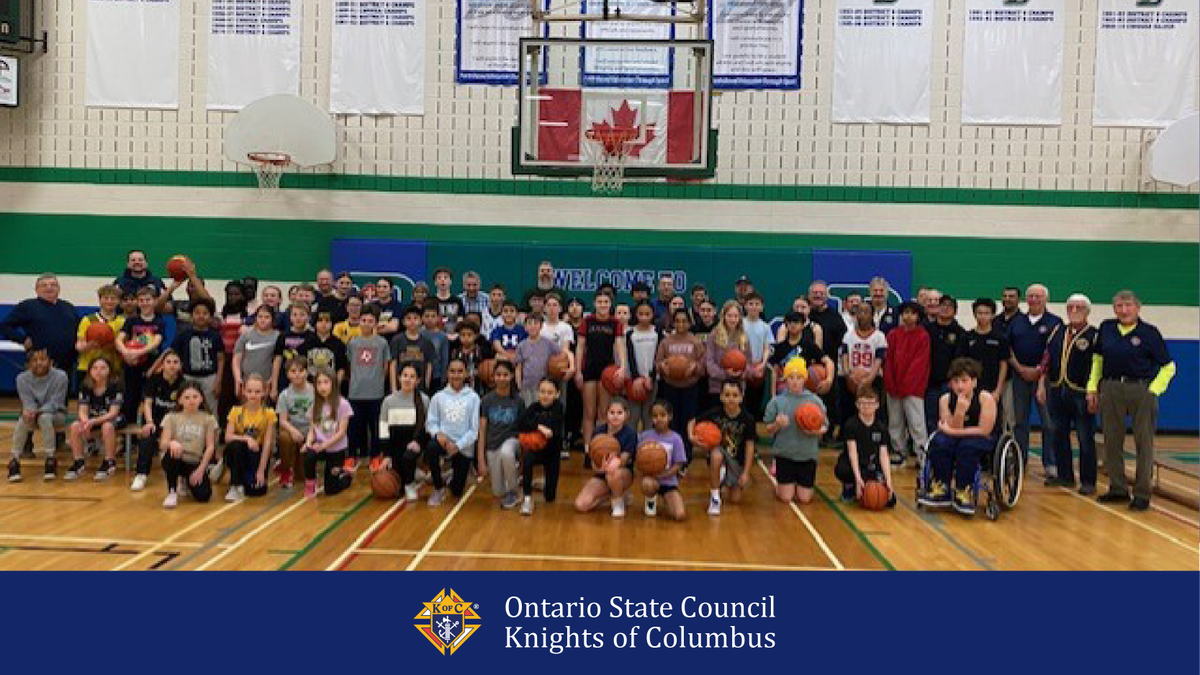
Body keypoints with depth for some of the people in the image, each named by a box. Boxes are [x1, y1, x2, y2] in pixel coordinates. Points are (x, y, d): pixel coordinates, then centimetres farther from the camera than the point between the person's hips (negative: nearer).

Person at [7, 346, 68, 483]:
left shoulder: (60, 376, -16)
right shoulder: (22, 378, -6)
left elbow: (54, 402, -18)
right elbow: (28, 402, -10)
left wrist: (37, 412, -35)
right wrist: (28, 411, -35)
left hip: (55, 413, -3)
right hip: (33, 412, 3)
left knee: (44, 418, -36)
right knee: (23, 420, -31)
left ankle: (50, 459, -29)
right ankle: (15, 461, -22)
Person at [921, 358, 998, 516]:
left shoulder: (985, 398, -16)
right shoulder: (946, 399, -6)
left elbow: (984, 431, -18)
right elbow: (954, 429, -12)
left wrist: (952, 431, -21)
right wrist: (960, 411, -31)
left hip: (979, 441, -3)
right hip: (956, 439, 3)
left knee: (967, 446, -33)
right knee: (939, 442, -26)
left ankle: (963, 493, -24)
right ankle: (940, 490, -19)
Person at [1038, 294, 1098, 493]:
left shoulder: (1094, 335, -3)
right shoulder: (1057, 332, 13)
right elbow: (1046, 360, 15)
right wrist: (1042, 385, 10)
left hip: (1081, 394, -5)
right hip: (1057, 392, 5)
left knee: (1086, 440, 0)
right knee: (1058, 437, 12)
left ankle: (1088, 482, 8)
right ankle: (1065, 476, 24)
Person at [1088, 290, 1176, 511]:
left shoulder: (1149, 333, -3)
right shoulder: (1106, 328, 7)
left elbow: (1168, 366, 1)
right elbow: (1097, 359, 15)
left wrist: (1154, 390, -8)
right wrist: (1092, 388, 10)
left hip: (1141, 391, -4)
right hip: (1110, 389, 4)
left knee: (1144, 443, 2)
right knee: (1112, 442, 8)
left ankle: (1142, 493, 10)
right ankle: (1118, 489, 21)